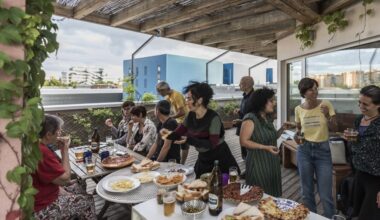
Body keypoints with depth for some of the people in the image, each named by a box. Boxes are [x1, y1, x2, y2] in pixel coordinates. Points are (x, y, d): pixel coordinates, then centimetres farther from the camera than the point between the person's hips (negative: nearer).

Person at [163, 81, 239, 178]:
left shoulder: (213, 117, -24)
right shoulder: (190, 116, -4)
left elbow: (212, 144, -28)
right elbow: (178, 134, 0)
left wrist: (189, 140, -37)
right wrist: (169, 134, -22)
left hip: (220, 160, -6)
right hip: (203, 159, 6)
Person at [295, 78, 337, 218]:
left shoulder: (326, 104, -7)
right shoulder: (298, 109, -1)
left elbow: (334, 129, -4)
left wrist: (327, 116, -21)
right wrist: (297, 135, -8)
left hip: (323, 150, -2)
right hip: (304, 150, 2)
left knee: (325, 195, 0)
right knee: (306, 192, 13)